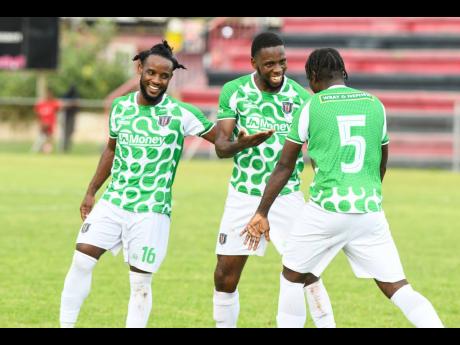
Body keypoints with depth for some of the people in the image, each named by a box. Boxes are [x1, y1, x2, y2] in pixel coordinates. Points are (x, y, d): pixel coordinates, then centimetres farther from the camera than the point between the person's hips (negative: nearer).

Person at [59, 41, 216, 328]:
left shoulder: (181, 114, -7)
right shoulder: (121, 108, 5)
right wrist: (91, 192, 19)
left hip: (151, 212, -3)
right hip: (112, 203, 3)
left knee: (141, 283, -1)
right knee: (81, 261, -7)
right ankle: (66, 325, 4)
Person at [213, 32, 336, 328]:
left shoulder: (301, 96, -6)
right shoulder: (234, 92, -6)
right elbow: (221, 147, -10)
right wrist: (243, 144, -33)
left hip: (288, 197, -1)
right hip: (244, 196, 1)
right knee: (225, 277, 1)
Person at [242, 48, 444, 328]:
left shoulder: (311, 108, 1)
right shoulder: (375, 105, 11)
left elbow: (284, 167, 4)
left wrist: (262, 213, 12)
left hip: (326, 210, -3)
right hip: (370, 211, 3)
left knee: (293, 277, 16)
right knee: (398, 288, 3)